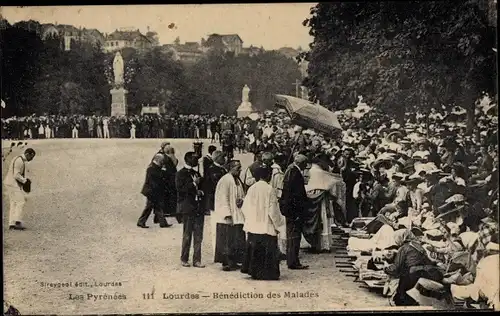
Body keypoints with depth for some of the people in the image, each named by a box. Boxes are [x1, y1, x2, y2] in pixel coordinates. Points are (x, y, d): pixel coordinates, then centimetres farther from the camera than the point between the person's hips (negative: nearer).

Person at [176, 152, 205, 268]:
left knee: (198, 236, 5)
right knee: (187, 235, 2)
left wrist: (200, 192, 5)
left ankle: (196, 260, 10)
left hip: (198, 208, 6)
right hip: (188, 208, -6)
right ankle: (184, 259, 13)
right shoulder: (181, 174, -4)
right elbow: (180, 189, -15)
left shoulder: (196, 173, 17)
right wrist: (194, 184, -16)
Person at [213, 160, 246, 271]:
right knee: (227, 241, -3)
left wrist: (241, 200, -1)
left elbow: (242, 195, 24)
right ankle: (226, 263, 4)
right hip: (227, 218, -8)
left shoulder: (238, 181, 14)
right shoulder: (225, 180, -12)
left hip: (238, 216, 8)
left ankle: (233, 262, 15)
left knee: (237, 240, 8)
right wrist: (227, 215, -21)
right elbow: (223, 199, -16)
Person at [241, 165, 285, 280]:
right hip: (266, 226, -5)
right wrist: (278, 225, -1)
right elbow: (273, 210, -12)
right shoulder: (269, 189, -12)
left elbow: (245, 208, 6)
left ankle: (253, 271, 19)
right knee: (267, 250, 3)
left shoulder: (251, 189, 1)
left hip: (253, 226, 5)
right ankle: (266, 273, 5)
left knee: (254, 248, 14)